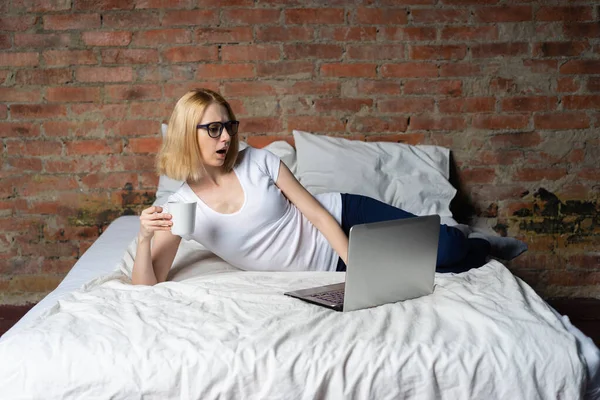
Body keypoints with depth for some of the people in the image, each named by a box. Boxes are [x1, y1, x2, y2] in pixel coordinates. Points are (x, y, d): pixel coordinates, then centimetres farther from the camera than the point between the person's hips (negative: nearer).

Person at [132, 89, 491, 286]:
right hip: (328, 266, 0)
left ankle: (487, 247, 26)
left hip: (342, 218, 0)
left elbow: (318, 213, -9)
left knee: (447, 248, -11)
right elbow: (146, 286, -15)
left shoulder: (257, 161, -9)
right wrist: (144, 237, -36)